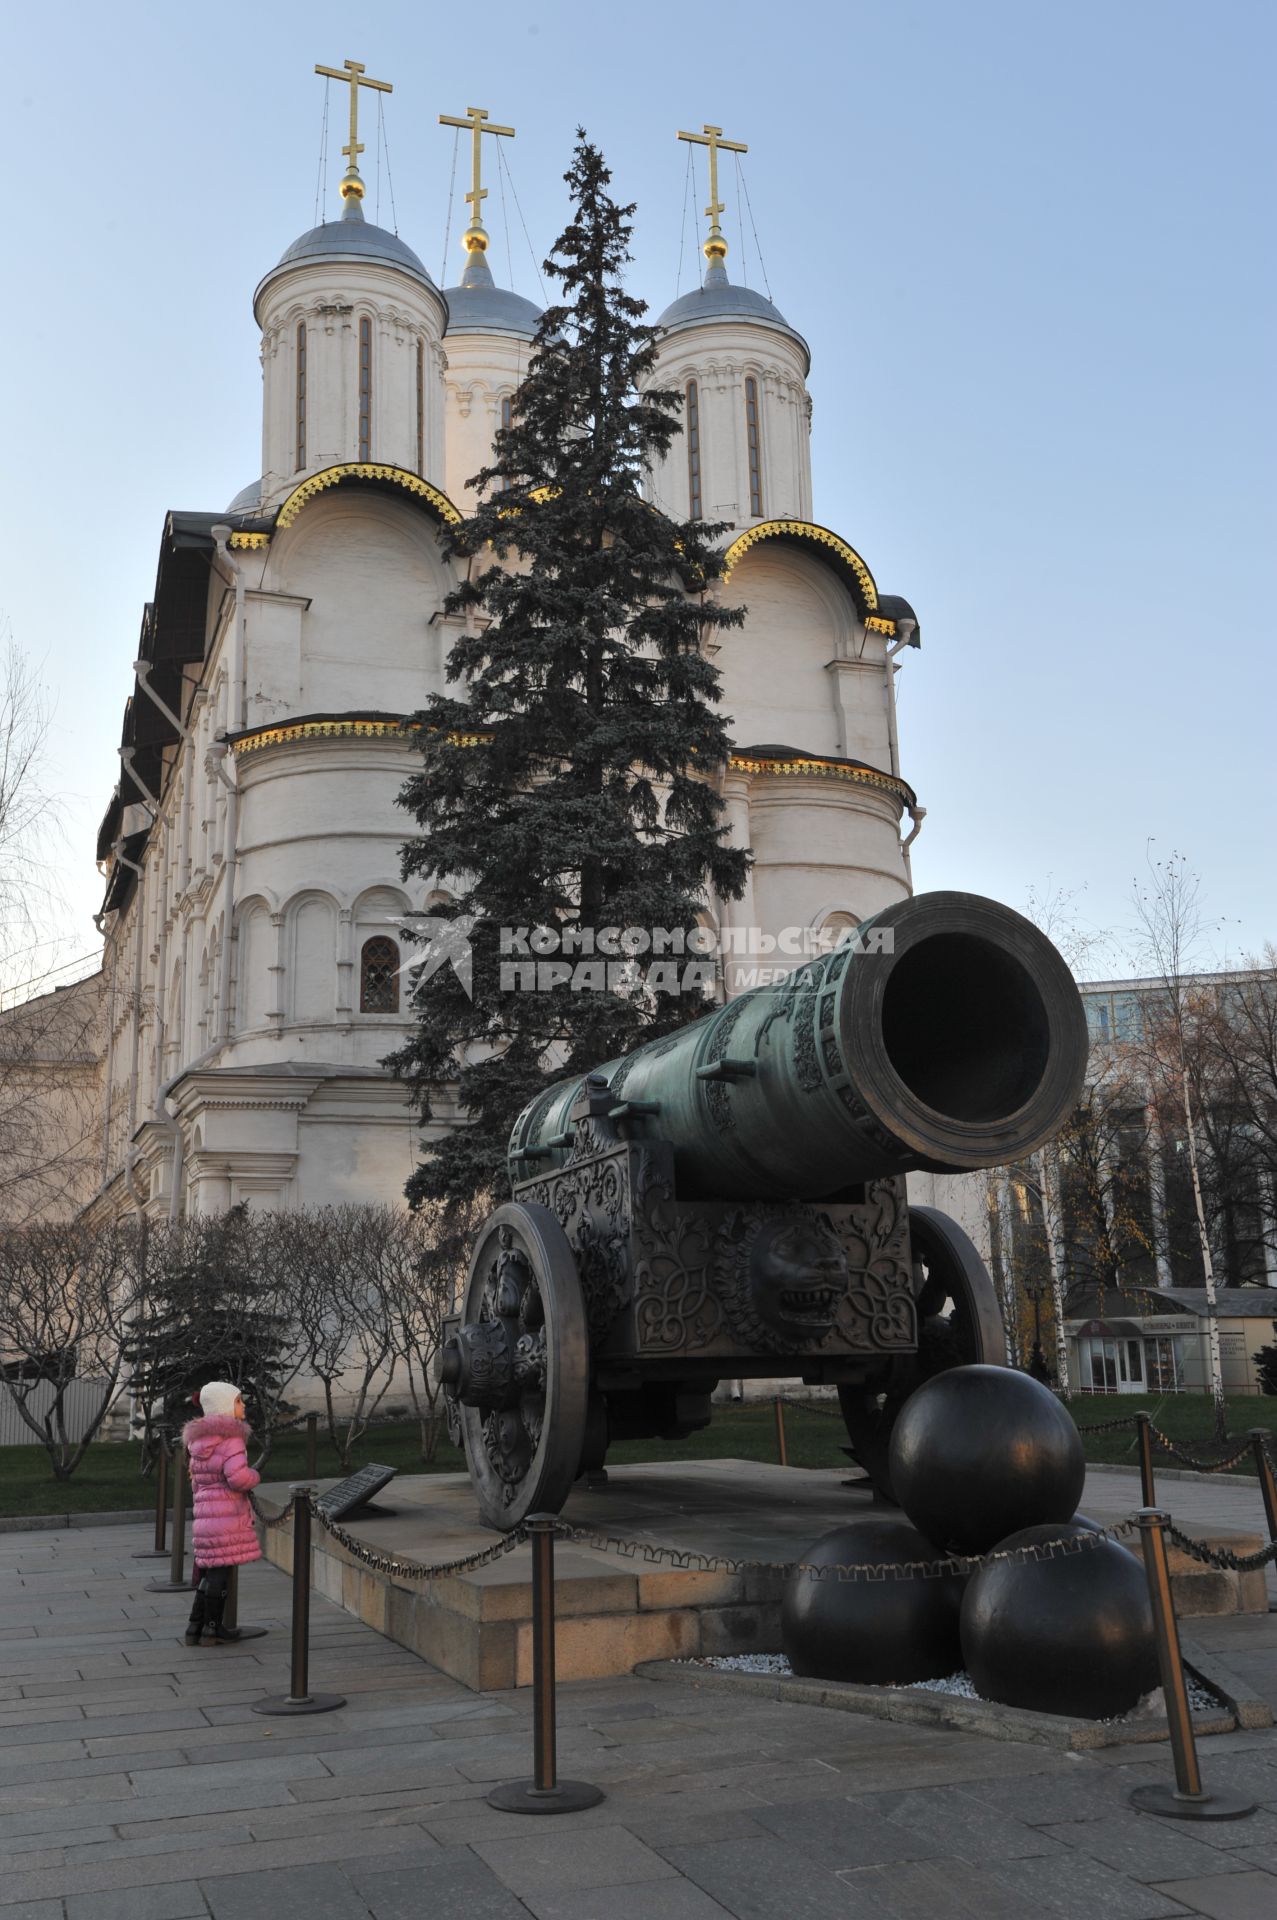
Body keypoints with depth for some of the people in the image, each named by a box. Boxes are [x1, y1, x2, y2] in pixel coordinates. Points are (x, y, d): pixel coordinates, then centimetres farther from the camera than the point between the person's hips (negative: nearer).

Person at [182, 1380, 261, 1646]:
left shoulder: (198, 1440, 15)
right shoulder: (230, 1437, -12)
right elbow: (238, 1476, -24)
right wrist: (255, 1474, -5)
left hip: (205, 1511, 8)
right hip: (228, 1511, -8)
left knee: (209, 1570, 17)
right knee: (221, 1568, 1)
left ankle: (195, 1626, 20)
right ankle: (213, 1626, 8)